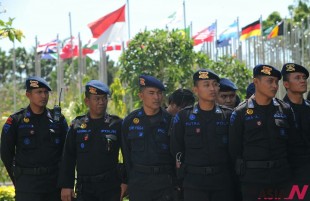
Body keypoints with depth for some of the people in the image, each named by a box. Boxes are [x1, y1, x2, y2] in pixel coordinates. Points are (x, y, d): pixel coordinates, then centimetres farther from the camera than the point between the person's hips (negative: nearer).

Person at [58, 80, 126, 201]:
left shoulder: (116, 124, 1)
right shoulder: (77, 126, 5)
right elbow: (68, 158, 6)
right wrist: (66, 185, 0)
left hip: (111, 188, -1)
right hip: (85, 188, 1)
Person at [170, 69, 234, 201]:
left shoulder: (228, 115, 5)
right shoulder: (183, 117, 3)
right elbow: (176, 150, 7)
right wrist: (181, 178, 5)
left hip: (223, 182, 1)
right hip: (194, 183, -1)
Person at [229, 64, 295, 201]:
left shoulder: (285, 110, 6)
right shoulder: (241, 112, -2)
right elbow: (234, 148, 2)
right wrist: (242, 172, 4)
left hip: (281, 178, 3)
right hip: (252, 179, -3)